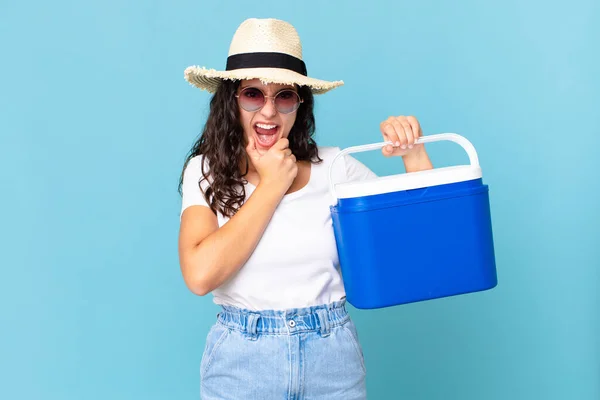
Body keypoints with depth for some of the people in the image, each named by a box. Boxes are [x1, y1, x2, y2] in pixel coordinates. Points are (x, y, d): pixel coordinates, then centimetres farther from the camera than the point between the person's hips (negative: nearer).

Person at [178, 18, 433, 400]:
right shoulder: (206, 171, -5)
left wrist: (414, 154, -14)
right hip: (242, 363, -1)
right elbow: (200, 274, -20)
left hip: (334, 360, 2)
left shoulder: (335, 166, -3)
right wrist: (271, 185, -15)